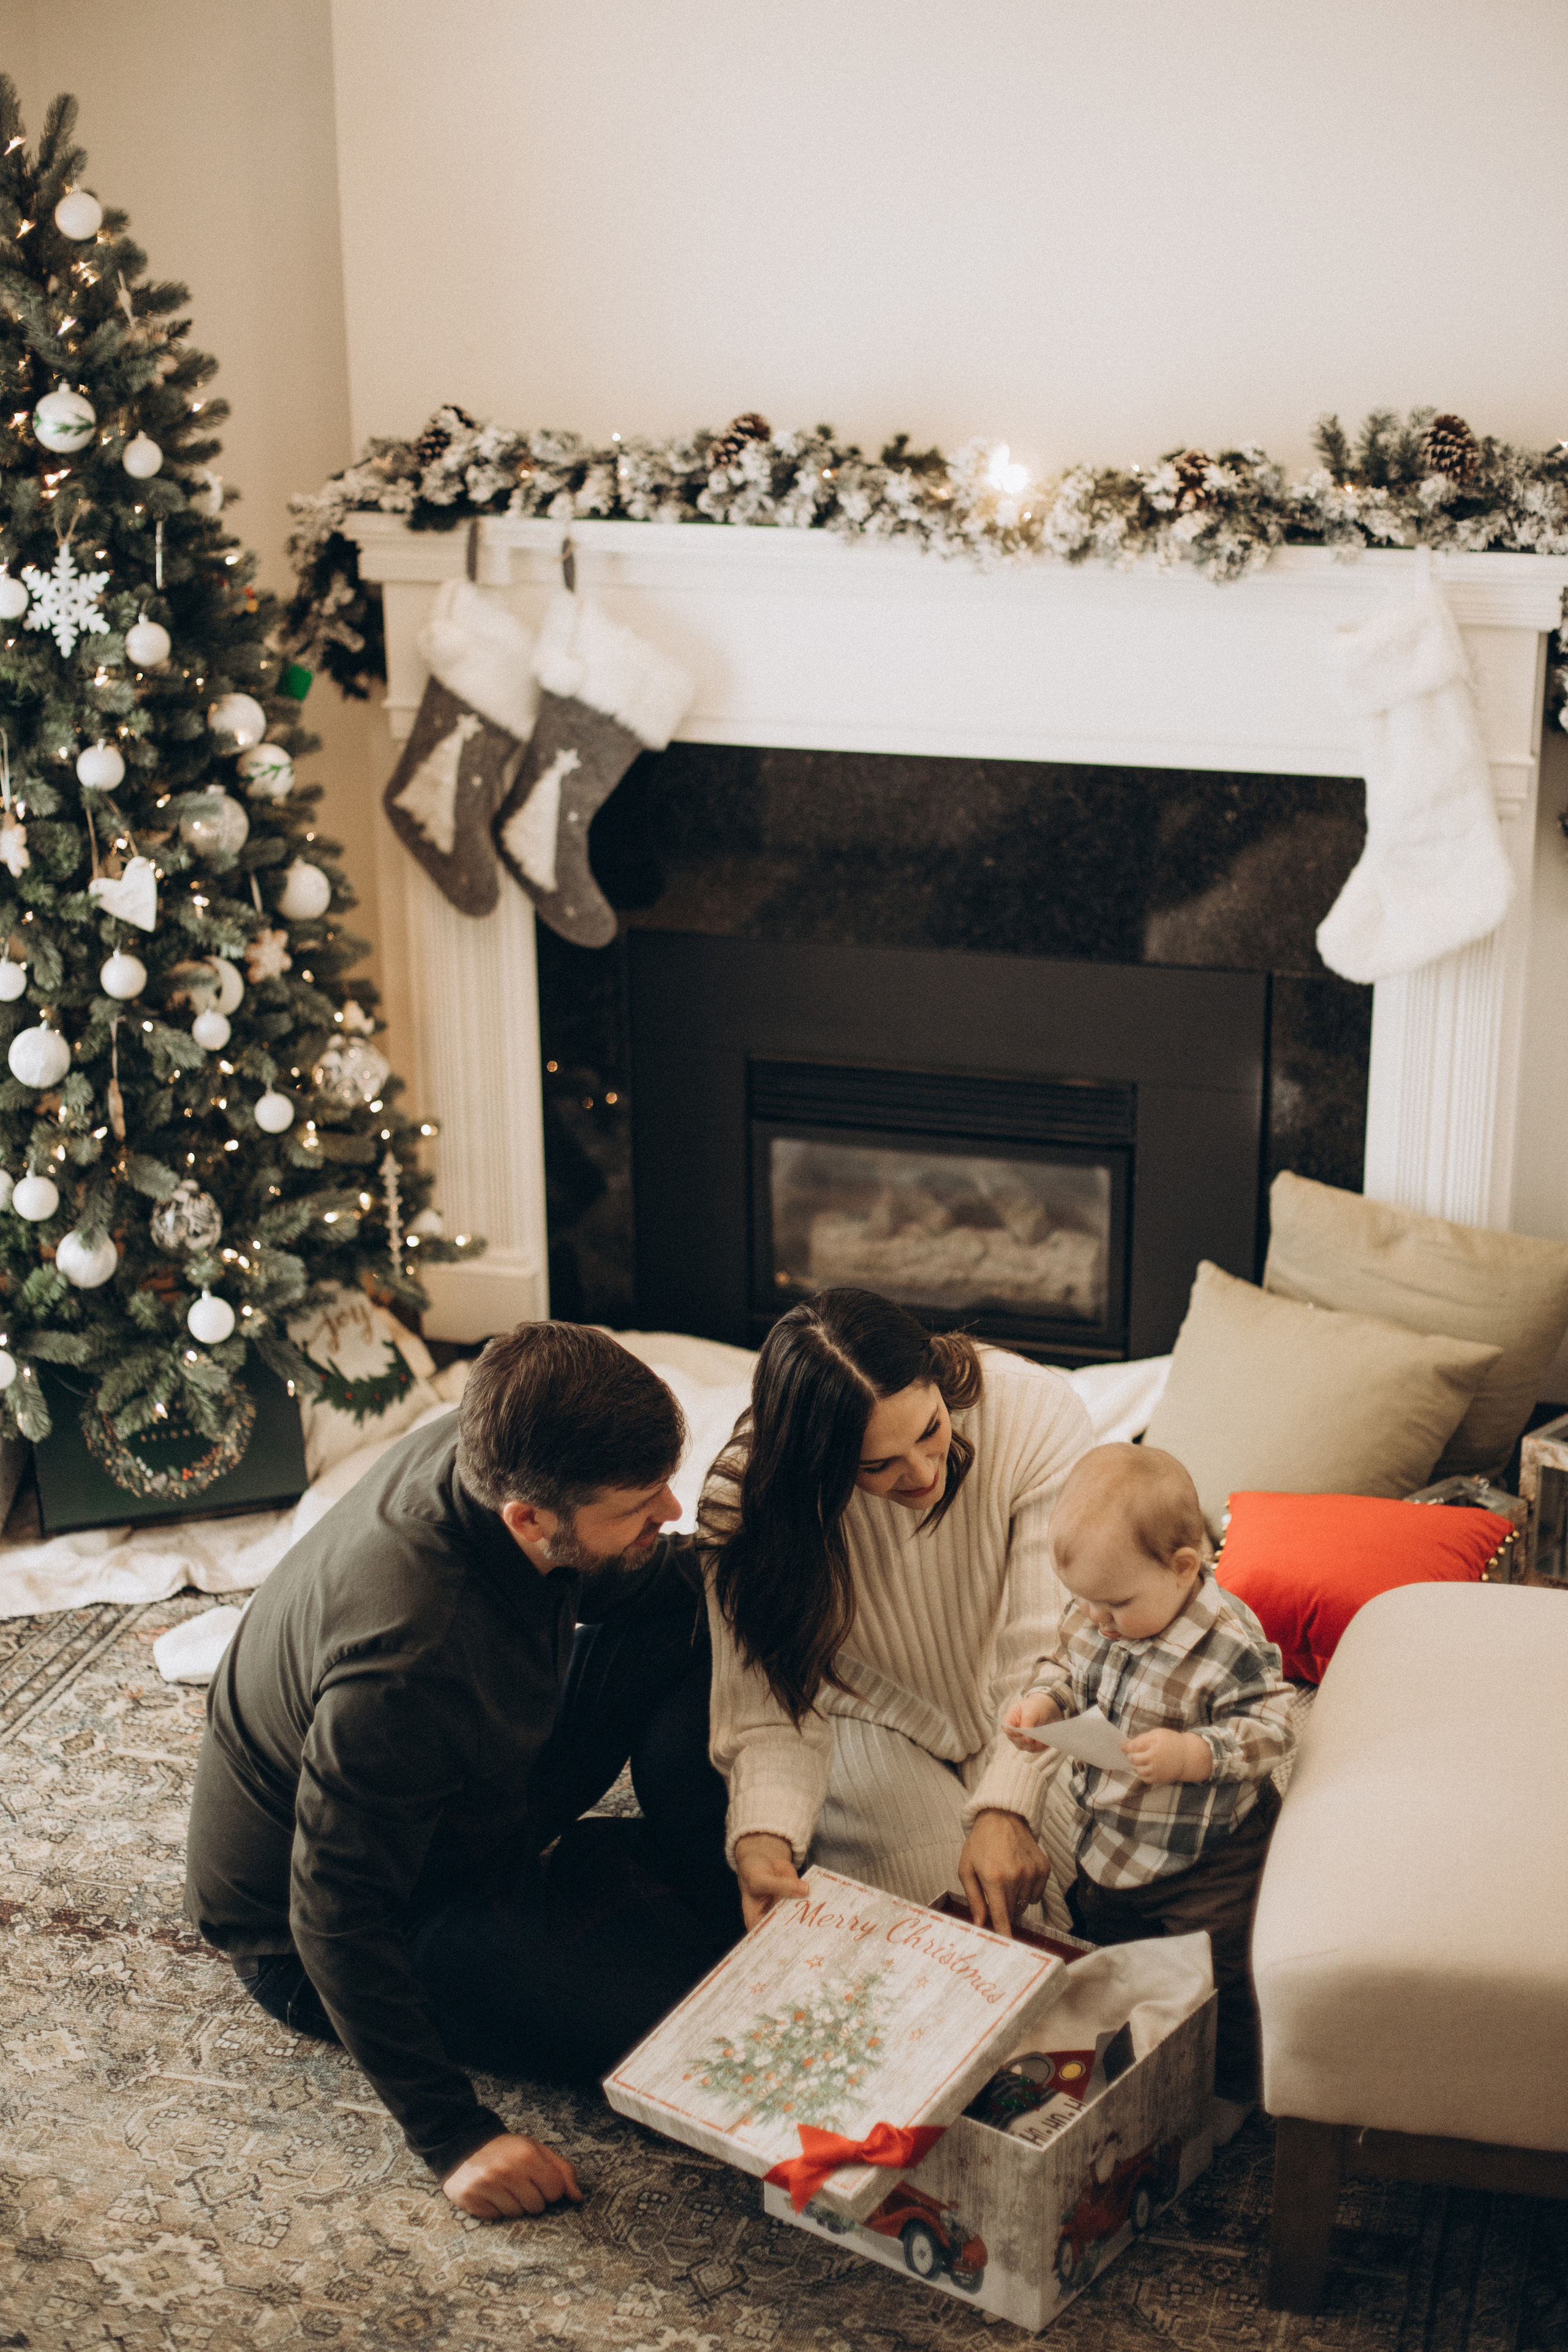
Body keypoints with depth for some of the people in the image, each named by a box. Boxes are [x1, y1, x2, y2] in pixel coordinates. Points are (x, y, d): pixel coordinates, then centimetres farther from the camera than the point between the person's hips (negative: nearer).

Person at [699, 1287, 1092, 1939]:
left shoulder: (1033, 1413, -31)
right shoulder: (744, 1503, -28)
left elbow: (1050, 1644, -29)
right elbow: (774, 1712, -26)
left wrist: (1006, 1808, -40)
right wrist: (763, 1835, -46)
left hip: (1013, 1717, 1)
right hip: (870, 1714, -1)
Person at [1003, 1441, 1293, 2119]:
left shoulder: (1230, 1645, -30)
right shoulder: (1092, 1617, -11)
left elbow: (1269, 1730, -25)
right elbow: (1064, 1664, 7)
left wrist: (1190, 1754, -39)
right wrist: (1041, 1703, -14)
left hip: (1206, 1856, -7)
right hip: (1106, 1837, 7)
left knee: (1216, 1975, 7)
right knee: (1106, 1955, 25)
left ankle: (1227, 2089, 32)